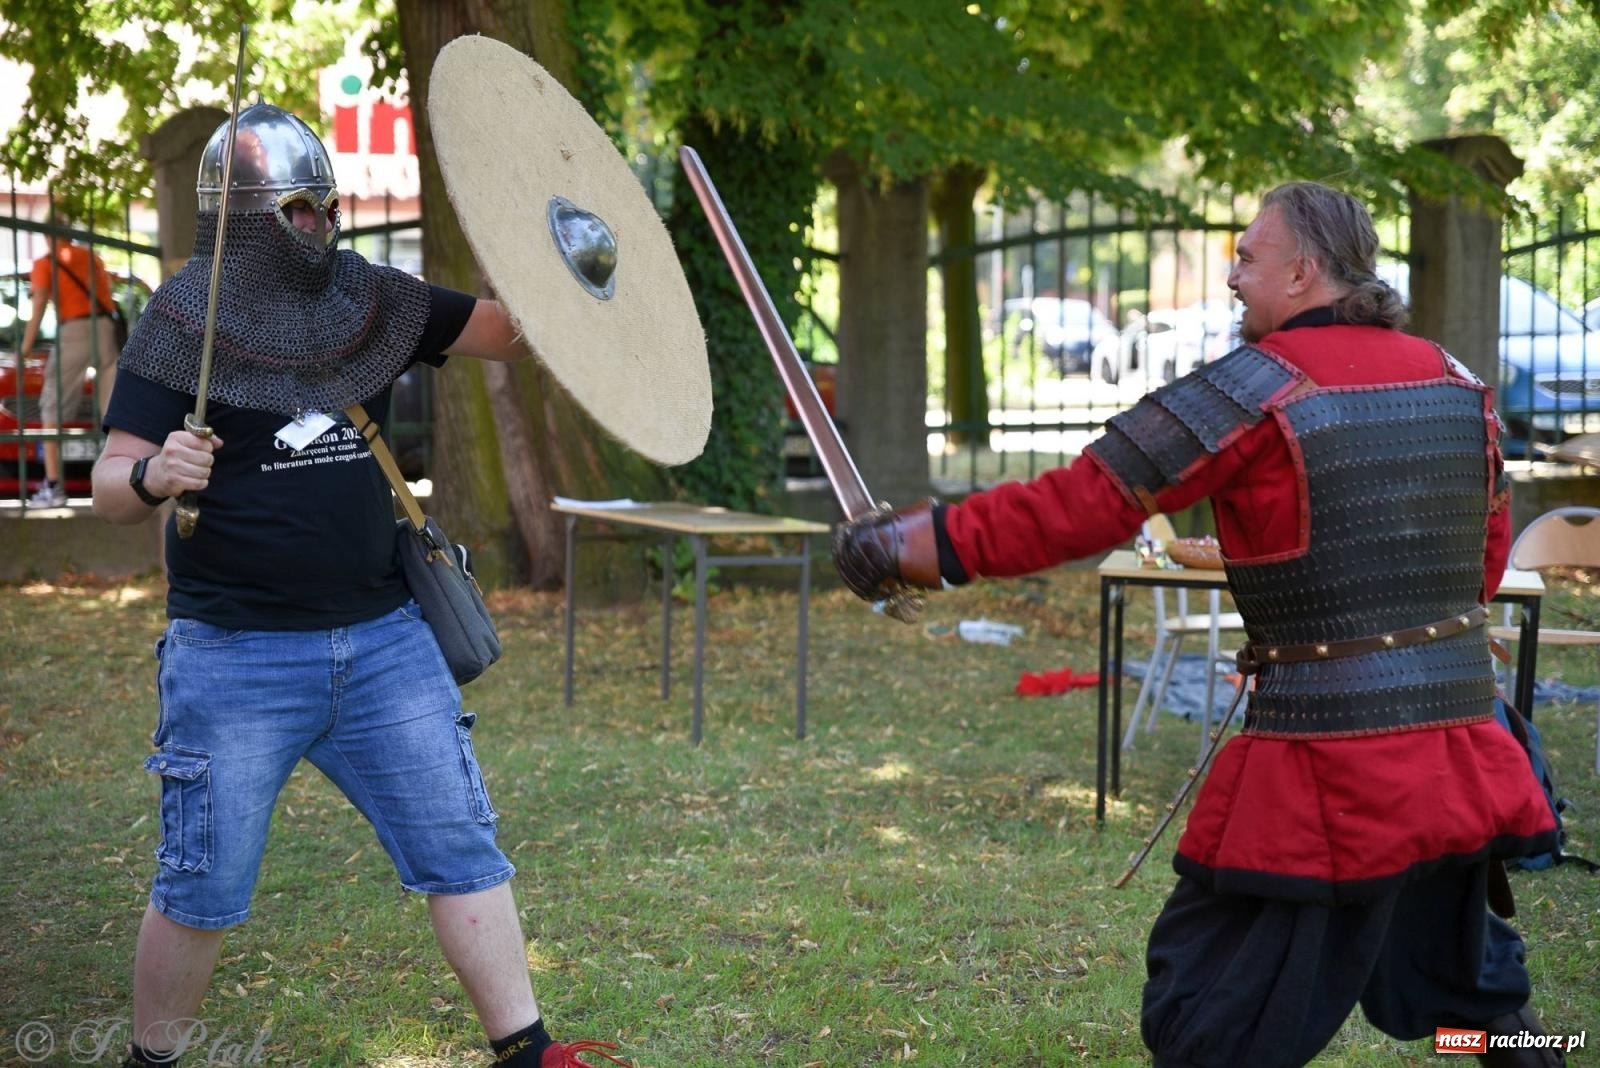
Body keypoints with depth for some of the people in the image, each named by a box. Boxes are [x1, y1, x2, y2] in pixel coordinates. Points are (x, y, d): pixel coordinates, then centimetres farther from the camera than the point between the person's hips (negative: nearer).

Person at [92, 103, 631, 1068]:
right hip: (236, 655, -4)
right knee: (202, 892, 4)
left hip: (384, 639, 4)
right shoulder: (183, 322, -7)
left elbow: (511, 330, 8)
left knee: (462, 848, 5)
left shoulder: (372, 301, 6)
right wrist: (152, 476, -31)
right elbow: (110, 486, -8)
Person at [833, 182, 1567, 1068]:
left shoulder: (1255, 390, -10)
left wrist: (925, 543, -6)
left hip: (1328, 768, -6)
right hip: (1463, 751, 6)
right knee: (1475, 992, 25)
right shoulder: (1457, 383, 8)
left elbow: (1082, 503, -12)